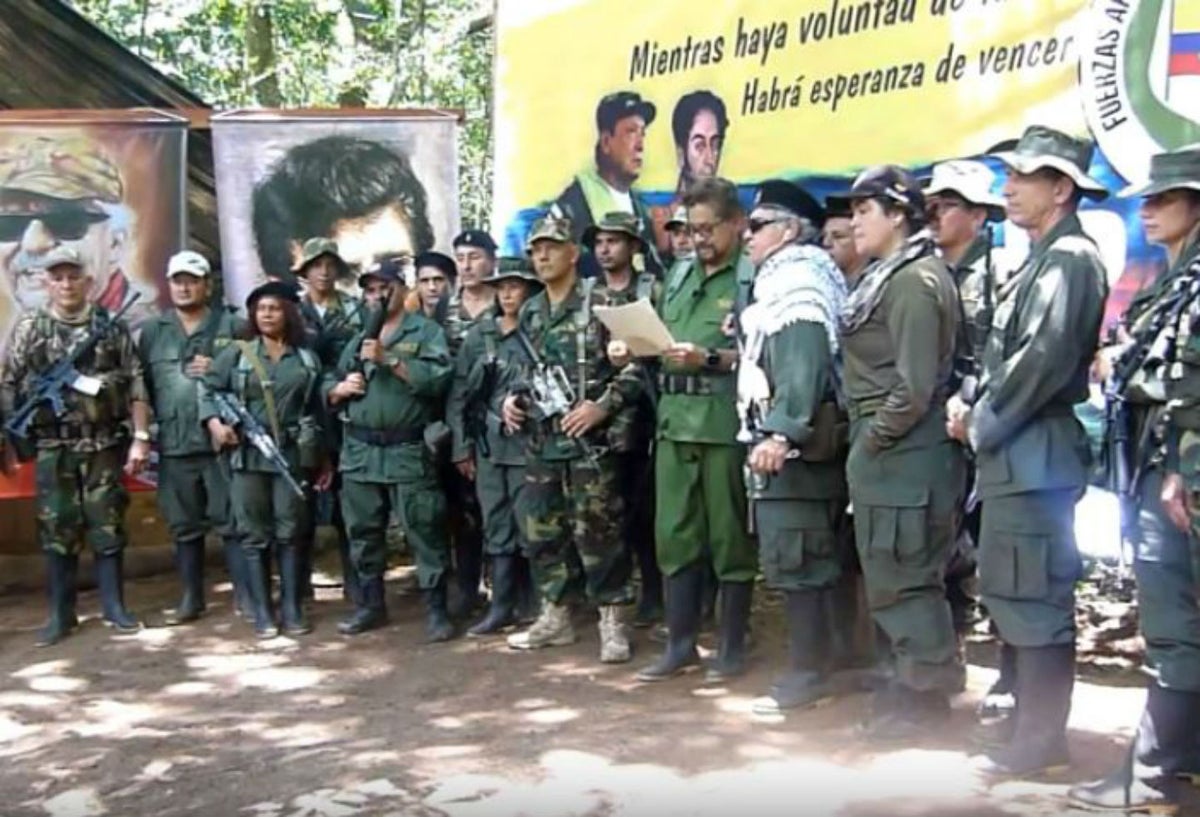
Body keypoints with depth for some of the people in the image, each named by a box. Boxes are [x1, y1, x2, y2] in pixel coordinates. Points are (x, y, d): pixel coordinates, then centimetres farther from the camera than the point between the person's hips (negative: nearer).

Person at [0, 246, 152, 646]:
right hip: (53, 448, 0)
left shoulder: (112, 327, 2)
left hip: (105, 446, 0)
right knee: (56, 531, 5)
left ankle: (114, 607, 17)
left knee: (108, 527, 6)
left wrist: (141, 437, -5)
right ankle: (60, 614, 15)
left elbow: (136, 386, 0)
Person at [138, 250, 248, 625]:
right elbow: (140, 385, 10)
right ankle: (191, 597, 20)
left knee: (233, 521, 1)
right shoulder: (152, 331, 12)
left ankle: (245, 593, 9)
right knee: (184, 526, 10)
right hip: (173, 446, 3)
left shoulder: (232, 325, 4)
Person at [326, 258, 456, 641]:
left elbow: (437, 379, -16)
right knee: (363, 532, 12)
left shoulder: (427, 331, 0)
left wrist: (388, 358, -17)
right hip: (360, 451, 6)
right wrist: (341, 388, -4)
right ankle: (371, 603, 24)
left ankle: (436, 609, 2)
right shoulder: (358, 338, 17)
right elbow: (328, 386, 19)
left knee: (424, 532, -4)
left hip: (409, 452, -5)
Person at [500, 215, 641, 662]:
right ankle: (555, 616, 23)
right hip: (541, 440, 7)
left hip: (589, 439, -7)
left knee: (597, 532, -5)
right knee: (542, 532, 11)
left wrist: (602, 406, -19)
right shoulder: (530, 314, 14)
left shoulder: (600, 304, -6)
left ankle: (611, 621, 5)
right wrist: (512, 397, 6)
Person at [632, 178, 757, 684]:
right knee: (674, 535, 9)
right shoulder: (680, 275, 18)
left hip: (726, 423, -6)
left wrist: (710, 359, -21)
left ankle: (732, 646, 15)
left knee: (729, 538, 3)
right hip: (675, 420, 6)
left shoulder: (752, 277, -4)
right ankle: (680, 643, 19)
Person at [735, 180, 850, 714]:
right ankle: (815, 663, 21)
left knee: (793, 562, -7)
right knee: (805, 561, 14)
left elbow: (804, 369, -24)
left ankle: (806, 674, -1)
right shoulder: (785, 283, 22)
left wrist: (781, 433, -32)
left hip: (795, 446, -11)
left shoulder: (797, 285, -12)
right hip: (789, 442, 11)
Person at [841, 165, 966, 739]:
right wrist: (866, 443, 13)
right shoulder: (890, 276, 15)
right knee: (897, 577, 17)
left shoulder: (914, 280, -15)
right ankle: (920, 685, 28)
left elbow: (915, 388, -21)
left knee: (901, 579, -1)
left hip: (901, 453, -10)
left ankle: (922, 695, 12)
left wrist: (871, 440, -12)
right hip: (890, 452, 10)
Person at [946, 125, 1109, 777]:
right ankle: (1027, 719, 27)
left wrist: (981, 426, -12)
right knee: (1012, 592, 16)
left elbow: (1045, 359, -22)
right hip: (1013, 453, 10)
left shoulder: (1070, 259, -11)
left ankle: (1038, 738, 5)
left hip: (1034, 455, -10)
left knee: (1035, 597, -4)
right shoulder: (1040, 260, 19)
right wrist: (971, 406, 4)